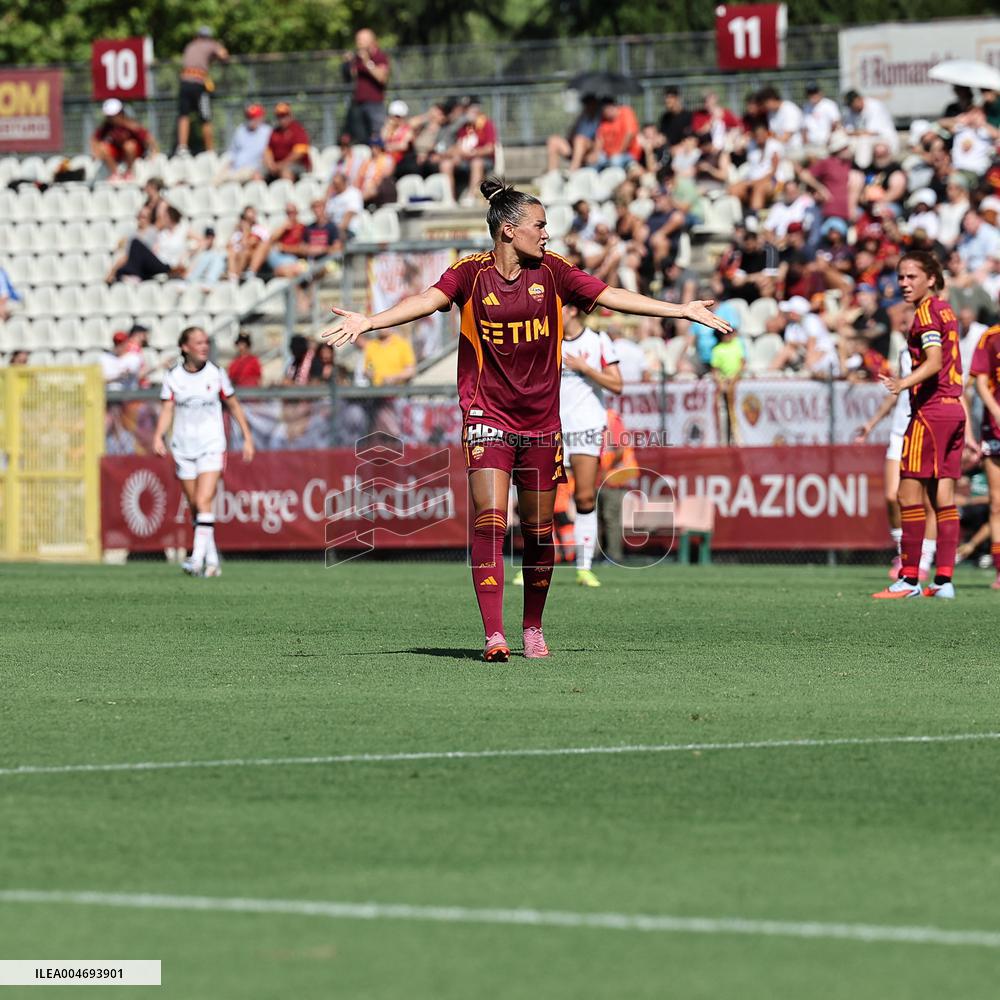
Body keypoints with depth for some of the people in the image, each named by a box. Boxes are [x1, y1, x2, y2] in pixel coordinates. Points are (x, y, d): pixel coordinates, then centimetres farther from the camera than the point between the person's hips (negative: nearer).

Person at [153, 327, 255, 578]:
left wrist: (247, 437, 6)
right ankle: (212, 561, 15)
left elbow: (233, 406, 8)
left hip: (212, 447, -2)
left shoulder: (216, 374, 0)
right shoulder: (173, 377, 2)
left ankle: (198, 558, -22)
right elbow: (167, 410, 0)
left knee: (203, 502, -17)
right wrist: (159, 436, -17)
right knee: (195, 507, 5)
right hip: (183, 449, 2)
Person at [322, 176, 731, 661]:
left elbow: (610, 295, 4)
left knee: (538, 529, 8)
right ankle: (494, 634, -17)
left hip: (541, 420, 3)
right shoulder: (471, 273, -7)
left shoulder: (551, 271, 2)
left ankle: (533, 629, 23)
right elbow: (429, 299, -22)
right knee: (490, 521, -14)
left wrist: (680, 309, 1)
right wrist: (369, 321, -39)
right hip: (488, 416, -3)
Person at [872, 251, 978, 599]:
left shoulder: (926, 311, -8)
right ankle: (944, 580, 4)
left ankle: (909, 578, -7)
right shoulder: (945, 310, 18)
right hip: (954, 409, 9)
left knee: (909, 494, -6)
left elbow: (934, 361, -22)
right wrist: (966, 428, 24)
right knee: (943, 498, 6)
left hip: (931, 410, -9)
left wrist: (903, 384, -39)